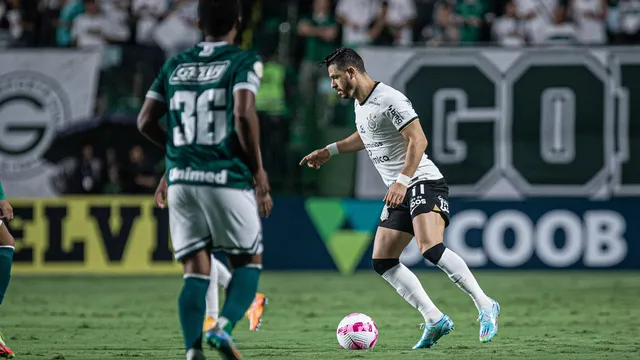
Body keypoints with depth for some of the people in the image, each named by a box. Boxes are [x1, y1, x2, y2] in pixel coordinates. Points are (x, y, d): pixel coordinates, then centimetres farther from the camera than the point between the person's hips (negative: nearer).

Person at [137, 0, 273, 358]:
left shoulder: (175, 65, 12)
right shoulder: (244, 62, -3)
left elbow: (146, 121, 10)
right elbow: (243, 114, -17)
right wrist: (258, 170, -7)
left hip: (181, 180, 4)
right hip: (227, 178, -4)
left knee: (196, 271, 5)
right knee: (249, 260, 12)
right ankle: (224, 326, -13)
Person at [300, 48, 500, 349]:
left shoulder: (389, 100, -15)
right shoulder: (360, 104, 15)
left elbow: (418, 140, -22)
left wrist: (402, 181, -30)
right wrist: (328, 151, 38)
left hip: (423, 182, -10)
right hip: (399, 192, 10)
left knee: (431, 248, -29)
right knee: (382, 262, 3)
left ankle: (485, 307, -21)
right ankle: (435, 320, 1)